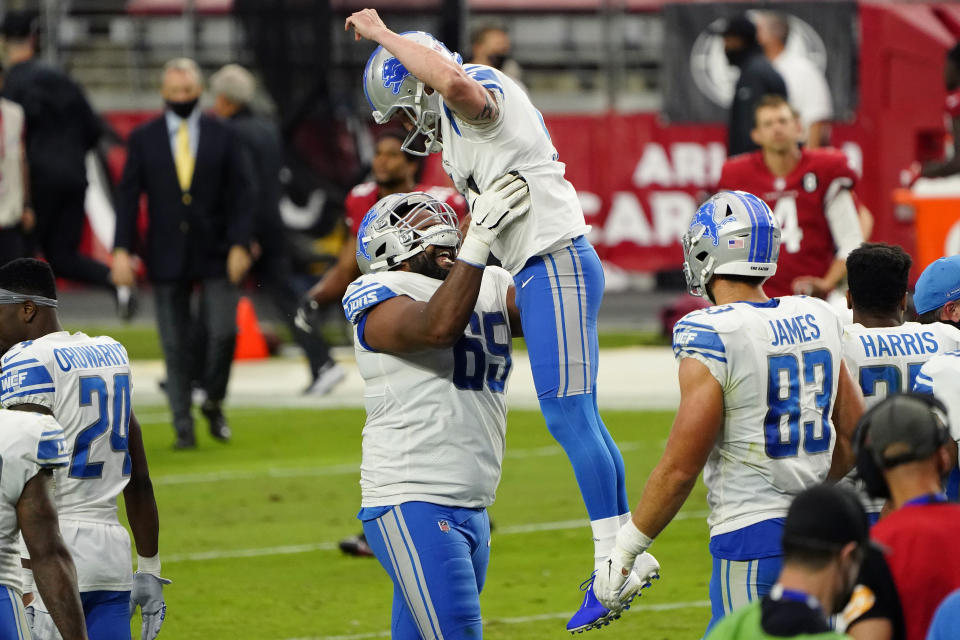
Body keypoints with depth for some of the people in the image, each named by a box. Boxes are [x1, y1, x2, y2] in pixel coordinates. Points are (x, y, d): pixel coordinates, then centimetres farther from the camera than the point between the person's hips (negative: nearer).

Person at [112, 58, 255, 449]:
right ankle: (183, 428, 6)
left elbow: (241, 194, 3)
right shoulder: (144, 139, 5)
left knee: (223, 333, -11)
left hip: (215, 255, 0)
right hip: (167, 256, 0)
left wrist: (239, 245, -8)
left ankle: (213, 403, 15)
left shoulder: (222, 137, 5)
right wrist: (122, 249, -6)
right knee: (175, 346, 1)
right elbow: (128, 196, 4)